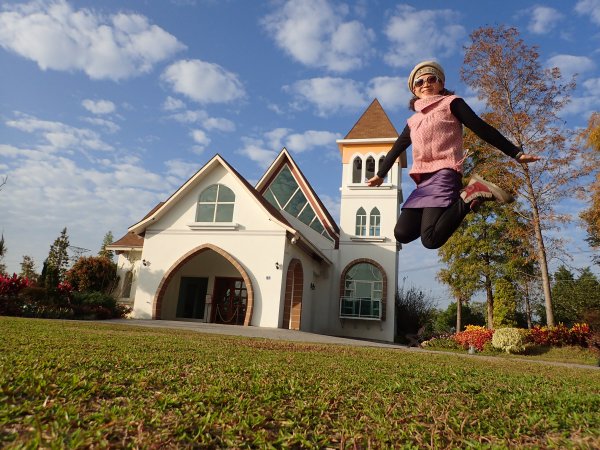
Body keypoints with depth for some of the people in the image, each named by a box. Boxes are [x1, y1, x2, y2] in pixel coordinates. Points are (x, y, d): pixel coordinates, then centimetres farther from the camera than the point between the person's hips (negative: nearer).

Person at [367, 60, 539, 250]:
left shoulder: (450, 103, 11)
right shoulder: (413, 121, 26)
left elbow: (482, 129, 5)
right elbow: (396, 149, 38)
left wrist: (517, 154, -1)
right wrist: (380, 175, 47)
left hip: (444, 174, -7)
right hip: (424, 182, 7)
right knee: (402, 234, -14)